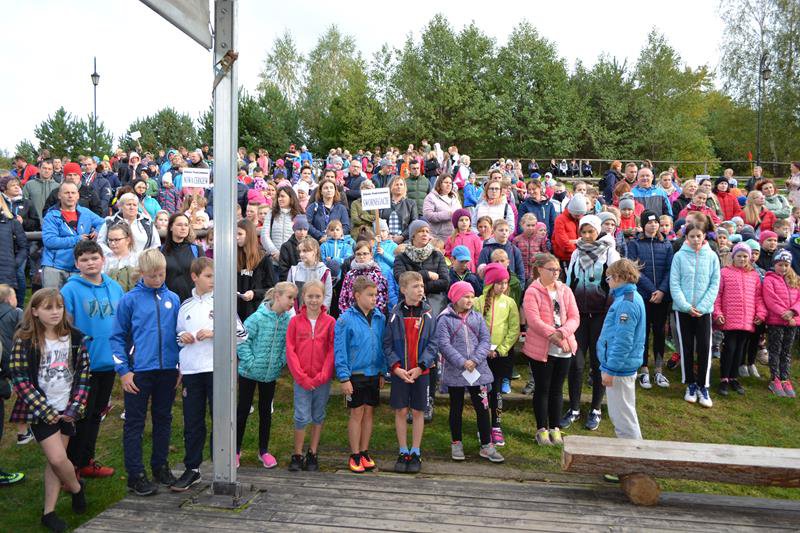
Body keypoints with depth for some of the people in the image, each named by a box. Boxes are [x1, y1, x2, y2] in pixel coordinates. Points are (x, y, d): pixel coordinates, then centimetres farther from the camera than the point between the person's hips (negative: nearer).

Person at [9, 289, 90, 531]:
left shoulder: (75, 338, 0)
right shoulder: (24, 341, -9)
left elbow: (83, 374, 4)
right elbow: (20, 379, -10)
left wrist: (76, 407, -5)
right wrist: (45, 410, -12)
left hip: (66, 409, 3)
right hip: (41, 411, -3)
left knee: (55, 461, 6)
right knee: (57, 459, -9)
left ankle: (48, 512, 19)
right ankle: (77, 487, 20)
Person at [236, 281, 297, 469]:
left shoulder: (287, 320, -6)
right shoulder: (258, 317, -20)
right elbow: (242, 339, -15)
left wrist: (282, 362, -5)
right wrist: (250, 361, -17)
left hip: (271, 374, 4)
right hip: (249, 373, -4)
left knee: (266, 411, 16)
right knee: (243, 410, 9)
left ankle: (263, 450, 30)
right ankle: (236, 450, 25)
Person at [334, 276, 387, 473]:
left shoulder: (379, 317, 2)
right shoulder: (346, 319, -12)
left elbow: (382, 346, 10)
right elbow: (339, 351, -11)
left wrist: (382, 372, 10)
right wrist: (344, 377, -13)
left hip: (374, 374, 4)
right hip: (356, 374, -4)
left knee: (369, 413, 12)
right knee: (357, 413, 4)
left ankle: (364, 452, 25)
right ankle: (355, 455, 17)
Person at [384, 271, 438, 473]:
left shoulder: (428, 314, -2)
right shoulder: (395, 314, -3)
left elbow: (432, 344, -4)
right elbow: (387, 344, -2)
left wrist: (420, 367, -14)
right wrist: (396, 367, -13)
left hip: (421, 371, 0)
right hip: (399, 372, 0)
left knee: (418, 412, 8)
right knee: (401, 411, 7)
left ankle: (415, 453, 22)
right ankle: (403, 452, 22)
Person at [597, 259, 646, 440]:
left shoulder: (626, 303, -22)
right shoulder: (631, 297, 11)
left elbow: (623, 341, -25)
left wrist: (611, 369, -21)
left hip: (620, 369, -10)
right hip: (620, 367, 10)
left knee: (623, 415, 2)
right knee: (618, 414, 20)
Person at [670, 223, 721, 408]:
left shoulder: (711, 256, 0)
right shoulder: (679, 256, -3)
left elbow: (715, 283, -2)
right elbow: (674, 284, -4)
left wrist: (702, 306, -11)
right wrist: (686, 306, -14)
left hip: (704, 310, 0)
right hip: (682, 309, 0)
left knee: (704, 348, -1)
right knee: (686, 347, 7)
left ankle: (703, 386, 12)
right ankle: (690, 384, 21)